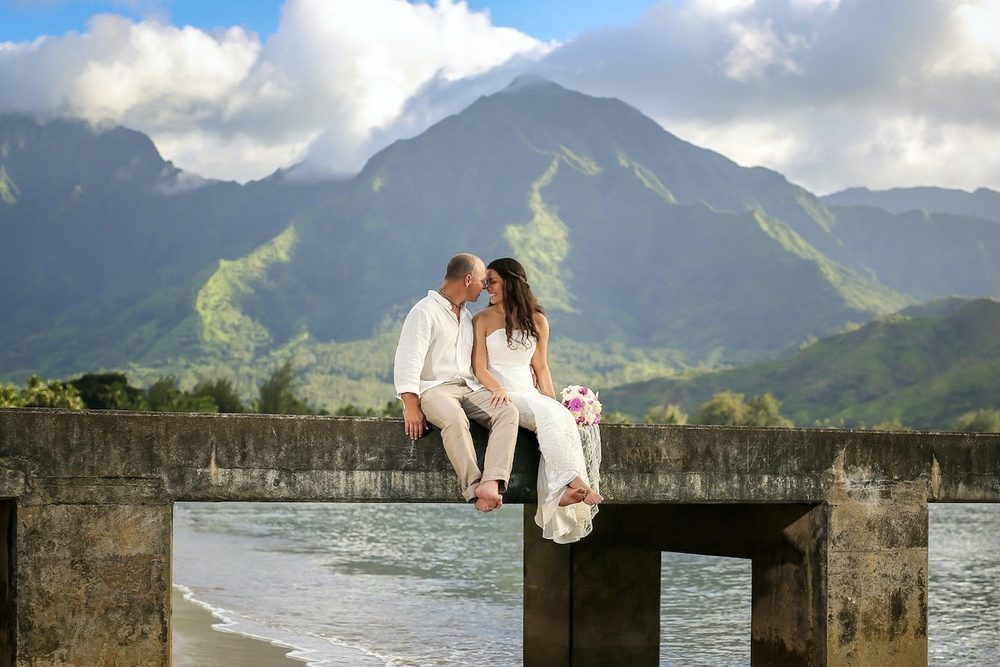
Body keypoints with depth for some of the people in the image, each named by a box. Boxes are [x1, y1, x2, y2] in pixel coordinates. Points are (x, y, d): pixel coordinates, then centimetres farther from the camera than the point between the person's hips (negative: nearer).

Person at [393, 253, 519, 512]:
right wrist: (411, 408, -20)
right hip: (433, 389, -7)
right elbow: (407, 362, -11)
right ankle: (475, 489, -38)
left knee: (508, 411, -24)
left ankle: (492, 483, -42)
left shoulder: (466, 316, 24)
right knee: (455, 419, -40)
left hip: (469, 388, 7)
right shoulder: (425, 311, -3)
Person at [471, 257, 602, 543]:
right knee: (547, 414, -32)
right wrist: (498, 389, -23)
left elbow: (541, 367, 16)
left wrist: (553, 402, 4)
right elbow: (479, 367, -4)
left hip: (529, 394, 4)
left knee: (560, 417, -29)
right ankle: (575, 481, -43)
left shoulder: (537, 321, 13)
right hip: (500, 396, -4)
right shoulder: (483, 319, 4)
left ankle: (561, 491, -41)